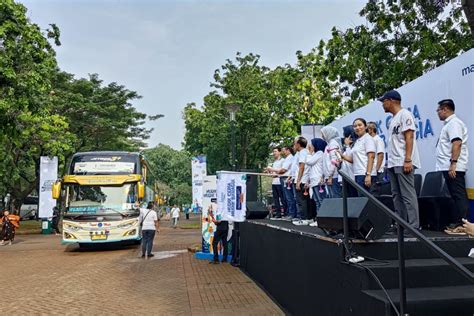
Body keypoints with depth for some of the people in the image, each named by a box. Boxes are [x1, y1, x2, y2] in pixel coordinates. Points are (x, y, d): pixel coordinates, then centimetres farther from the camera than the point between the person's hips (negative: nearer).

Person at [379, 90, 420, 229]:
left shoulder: (404, 114, -6)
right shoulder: (393, 119, 20)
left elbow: (409, 137, -15)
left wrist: (407, 160, -22)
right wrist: (389, 162, 16)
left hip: (403, 163, -10)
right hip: (393, 163, 10)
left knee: (408, 195, -9)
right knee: (397, 195, 11)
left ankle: (414, 226, -6)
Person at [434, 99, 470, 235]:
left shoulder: (454, 123, -9)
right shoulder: (449, 124, 21)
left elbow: (457, 143, -21)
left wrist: (453, 164, -26)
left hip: (453, 167, -10)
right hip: (449, 167, 10)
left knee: (459, 196, -8)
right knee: (457, 196, 11)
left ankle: (460, 224, -6)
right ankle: (456, 223, 15)